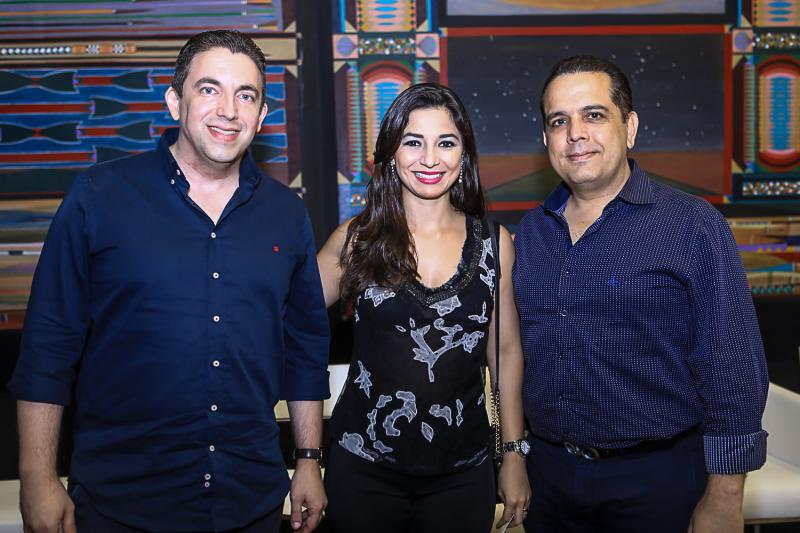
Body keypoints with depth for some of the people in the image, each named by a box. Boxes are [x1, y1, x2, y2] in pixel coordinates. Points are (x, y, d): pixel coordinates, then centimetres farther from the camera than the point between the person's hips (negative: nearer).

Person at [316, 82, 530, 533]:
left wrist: (514, 454, 7)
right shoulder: (357, 239, -4)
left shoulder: (493, 243, 0)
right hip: (364, 469, -1)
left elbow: (506, 351, 6)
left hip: (463, 474, 1)